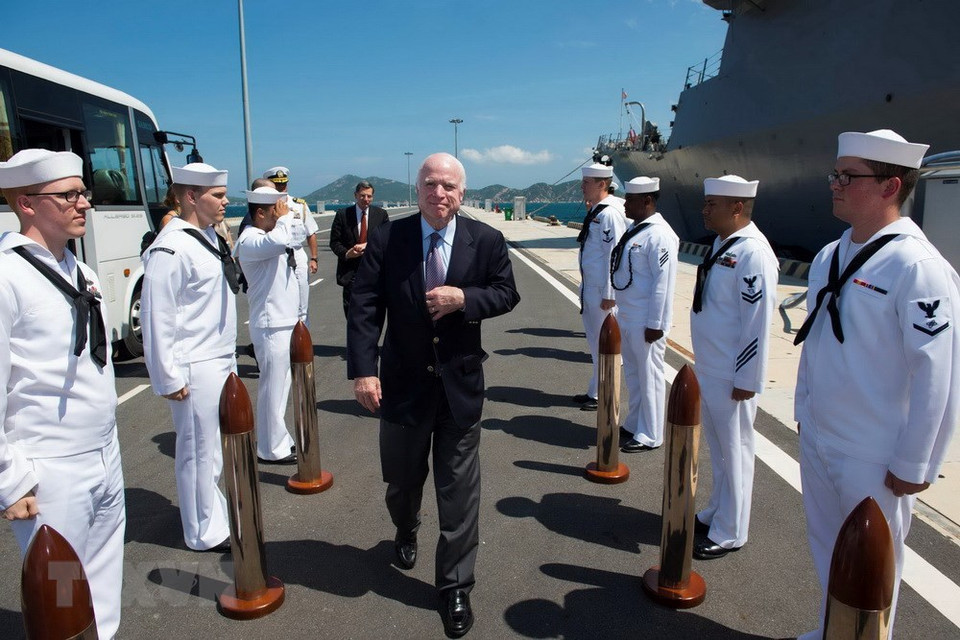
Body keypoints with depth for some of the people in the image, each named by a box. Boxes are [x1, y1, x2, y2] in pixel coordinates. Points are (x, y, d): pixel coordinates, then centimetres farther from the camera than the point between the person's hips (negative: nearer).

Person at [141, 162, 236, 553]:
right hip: (194, 370, -9)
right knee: (199, 451, 4)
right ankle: (205, 533, 20)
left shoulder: (208, 236, 10)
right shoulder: (171, 248, -18)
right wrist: (169, 379, -16)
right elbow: (157, 318, -19)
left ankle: (214, 518, 36)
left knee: (212, 449, 20)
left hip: (220, 362, 9)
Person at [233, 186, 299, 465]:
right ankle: (272, 449, 12)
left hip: (285, 322, 10)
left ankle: (280, 440, 32)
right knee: (272, 389, -1)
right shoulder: (250, 240, -16)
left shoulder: (269, 235, 14)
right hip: (272, 326, -10)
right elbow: (277, 241, -35)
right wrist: (283, 218, -22)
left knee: (281, 387, 19)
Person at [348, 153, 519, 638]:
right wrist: (363, 369, -18)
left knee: (459, 492, 6)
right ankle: (405, 533, 56)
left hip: (460, 383, 0)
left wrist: (464, 298, -18)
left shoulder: (486, 241, -5)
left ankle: (455, 588, 25)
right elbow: (364, 306, -9)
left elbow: (507, 294, 2)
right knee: (401, 478, 21)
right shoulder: (387, 239, -7)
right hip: (403, 381, 1)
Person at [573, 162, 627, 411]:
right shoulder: (594, 211, 12)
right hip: (589, 285, 10)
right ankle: (595, 391, 31)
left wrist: (609, 294, -20)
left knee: (603, 342, 2)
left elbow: (613, 255, -20)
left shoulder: (610, 213, -17)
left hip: (602, 290, -10)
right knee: (594, 341, 18)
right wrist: (585, 287, 18)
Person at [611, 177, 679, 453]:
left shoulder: (659, 235, -18)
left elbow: (663, 282, -21)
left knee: (649, 376, 3)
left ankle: (649, 436, 16)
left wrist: (655, 324, -20)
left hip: (646, 323, -9)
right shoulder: (635, 229, 11)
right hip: (628, 317, 9)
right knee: (633, 374, 19)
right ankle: (634, 425, 35)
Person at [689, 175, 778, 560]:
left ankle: (728, 534, 21)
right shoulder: (722, 243, 9)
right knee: (717, 449, 21)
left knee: (734, 452, 6)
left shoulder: (753, 254, -19)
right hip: (707, 370, 9)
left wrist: (747, 380, -18)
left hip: (731, 377, -9)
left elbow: (758, 322, -21)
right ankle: (716, 514, 38)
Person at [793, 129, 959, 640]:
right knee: (826, 547, 23)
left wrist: (913, 465, -14)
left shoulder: (917, 267, -19)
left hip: (873, 458, -7)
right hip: (816, 440, 7)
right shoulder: (830, 257, 4)